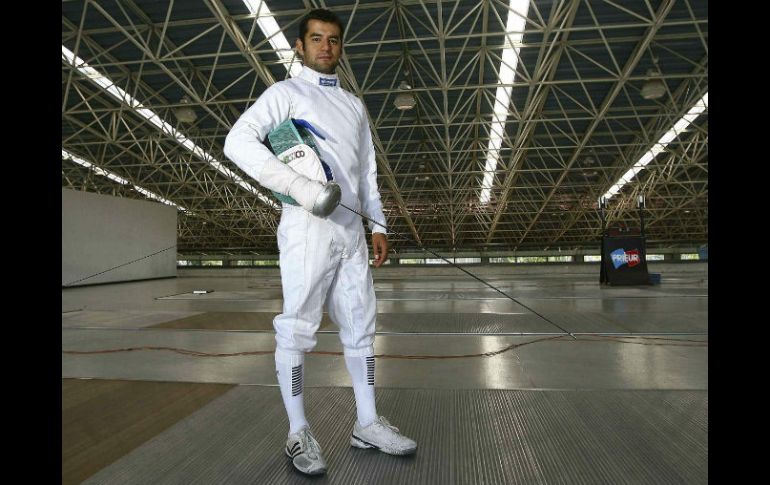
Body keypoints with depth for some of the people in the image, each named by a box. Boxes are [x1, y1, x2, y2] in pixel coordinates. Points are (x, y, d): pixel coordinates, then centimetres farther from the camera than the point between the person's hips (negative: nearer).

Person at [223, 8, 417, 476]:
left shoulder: (355, 104, 21)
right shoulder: (285, 92, 1)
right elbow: (239, 142, -14)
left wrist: (378, 226, 12)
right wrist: (299, 185, -25)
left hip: (351, 230, 7)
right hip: (308, 228, -6)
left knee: (360, 326, 9)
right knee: (298, 330, -1)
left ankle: (367, 423, 23)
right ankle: (299, 433, 14)